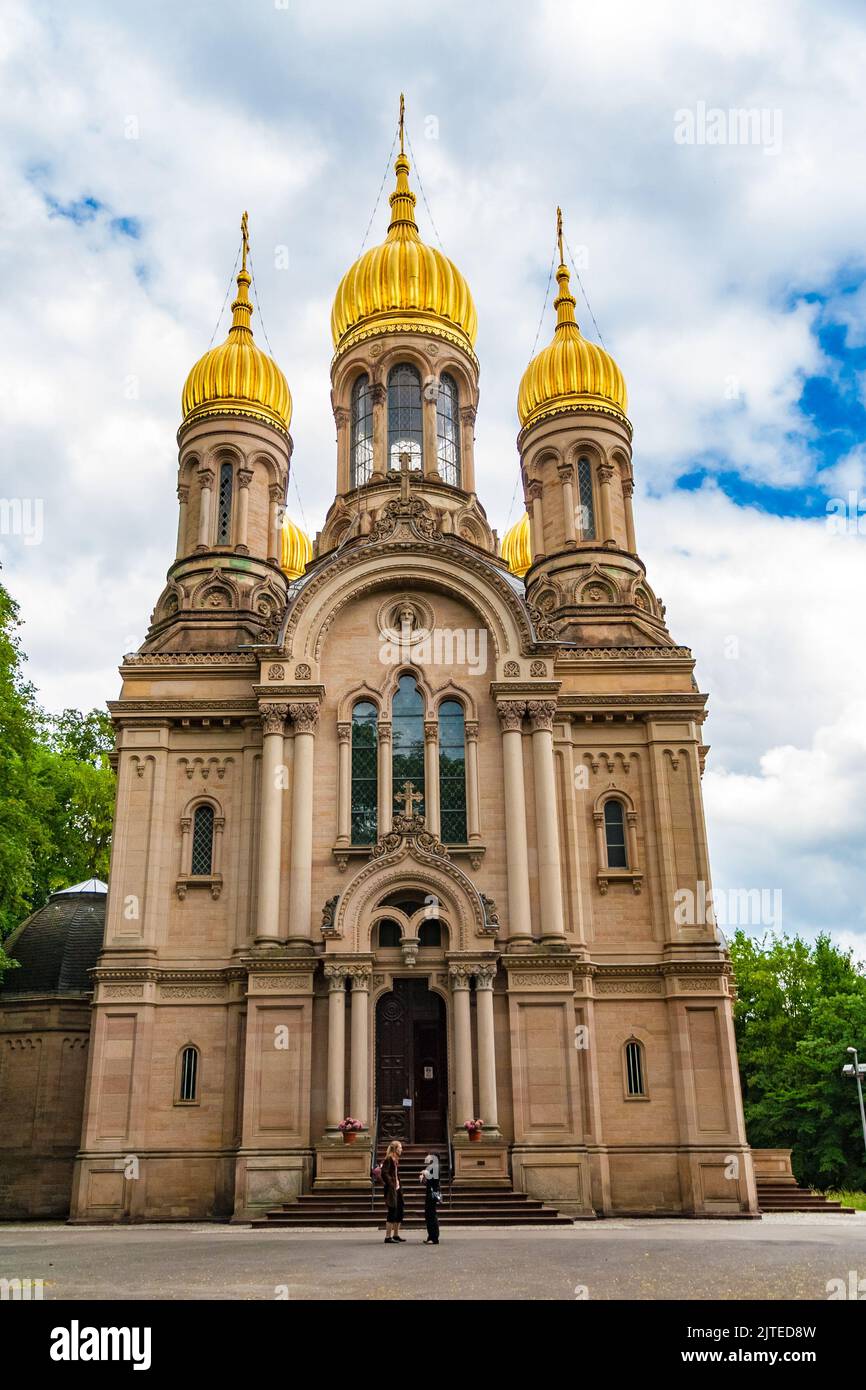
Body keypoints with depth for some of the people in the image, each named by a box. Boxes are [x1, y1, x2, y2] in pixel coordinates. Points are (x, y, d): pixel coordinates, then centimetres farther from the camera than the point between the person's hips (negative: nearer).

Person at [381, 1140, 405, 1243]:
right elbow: (384, 1173, -22)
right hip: (391, 1190, -10)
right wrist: (391, 1184, -18)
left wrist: (398, 1185, 13)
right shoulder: (389, 1159, -14)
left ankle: (396, 1235, 22)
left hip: (397, 1189, 10)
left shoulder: (396, 1160, 14)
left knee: (399, 1212, 13)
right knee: (392, 1212, -7)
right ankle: (388, 1237, -1)